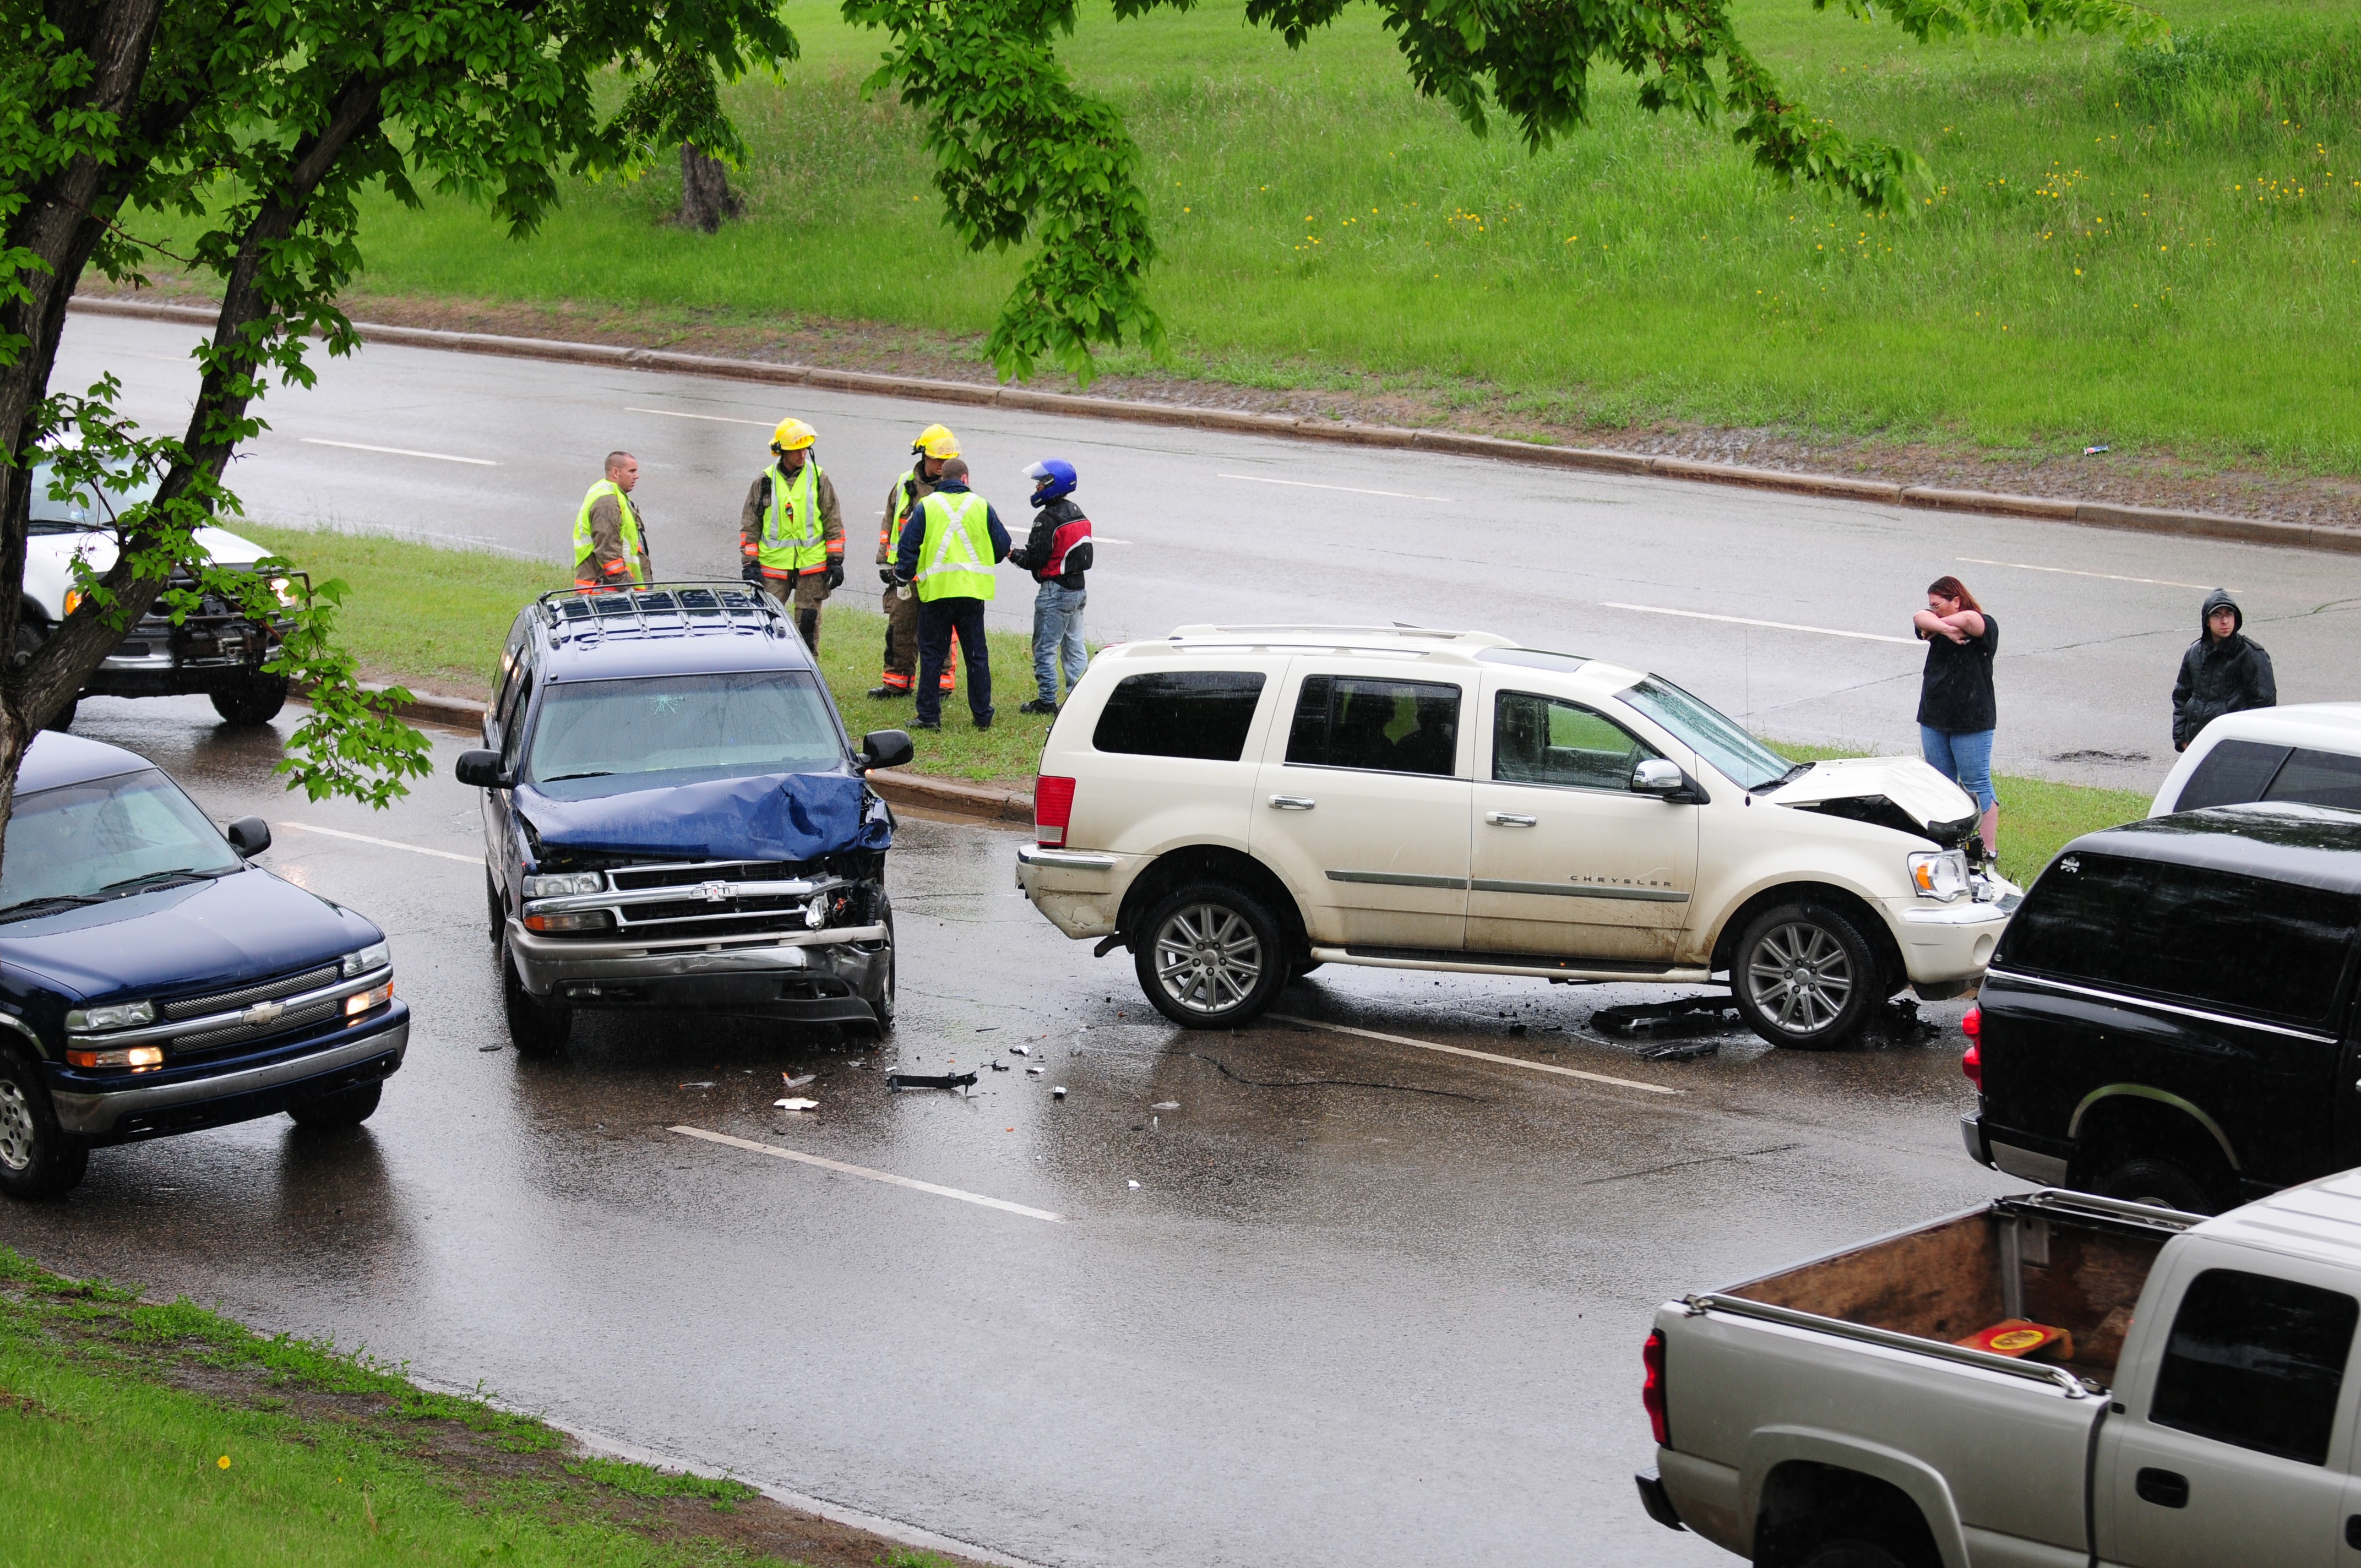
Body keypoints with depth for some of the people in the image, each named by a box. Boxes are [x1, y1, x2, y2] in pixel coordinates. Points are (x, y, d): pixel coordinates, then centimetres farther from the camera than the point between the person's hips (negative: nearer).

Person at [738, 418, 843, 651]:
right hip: (774, 564, 0)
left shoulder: (818, 479, 3)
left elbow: (834, 523, 6)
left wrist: (836, 561, 1)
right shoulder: (765, 481, 2)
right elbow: (749, 525, 6)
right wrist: (750, 564, 0)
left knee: (808, 622, 4)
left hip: (811, 564, 0)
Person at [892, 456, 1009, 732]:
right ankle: (983, 716, 13)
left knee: (932, 654, 5)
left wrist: (904, 575, 16)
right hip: (973, 591, 2)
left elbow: (908, 545, -1)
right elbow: (1002, 546, 9)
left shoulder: (926, 507, 0)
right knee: (977, 654, 10)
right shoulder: (981, 506, 4)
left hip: (936, 590, -1)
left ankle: (929, 716, 3)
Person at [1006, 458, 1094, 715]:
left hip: (1055, 591, -9)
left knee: (1045, 648, -1)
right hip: (1078, 588, 9)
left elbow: (1035, 558, -20)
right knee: (1075, 646, 13)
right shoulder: (1078, 515, 10)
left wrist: (1013, 554, 0)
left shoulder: (1048, 519, -18)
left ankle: (1047, 700, 2)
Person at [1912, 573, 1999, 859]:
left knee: (1976, 785, -3)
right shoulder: (1943, 625, 10)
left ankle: (1988, 850, 1)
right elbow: (1921, 619, -11)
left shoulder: (1985, 627, -7)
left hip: (1972, 722, -7)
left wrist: (1934, 628, -15)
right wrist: (1946, 629, -29)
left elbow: (1970, 619, -30)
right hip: (1934, 718, 7)